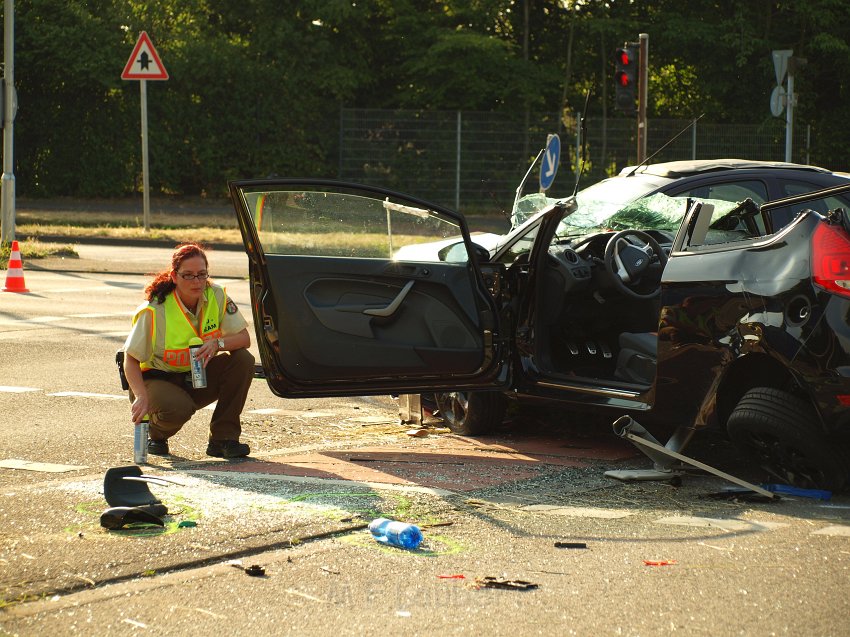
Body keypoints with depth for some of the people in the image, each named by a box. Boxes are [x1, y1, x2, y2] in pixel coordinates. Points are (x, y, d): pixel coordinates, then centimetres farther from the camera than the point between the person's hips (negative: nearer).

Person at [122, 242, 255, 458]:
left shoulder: (217, 296, -11)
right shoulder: (155, 311, -23)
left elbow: (244, 338, -9)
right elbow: (131, 359, -19)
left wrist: (218, 343, -31)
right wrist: (141, 397, -35)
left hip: (197, 378, 5)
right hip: (158, 378, -5)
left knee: (243, 360, -20)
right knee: (178, 408, -38)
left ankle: (223, 438, -11)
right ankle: (156, 434, 3)